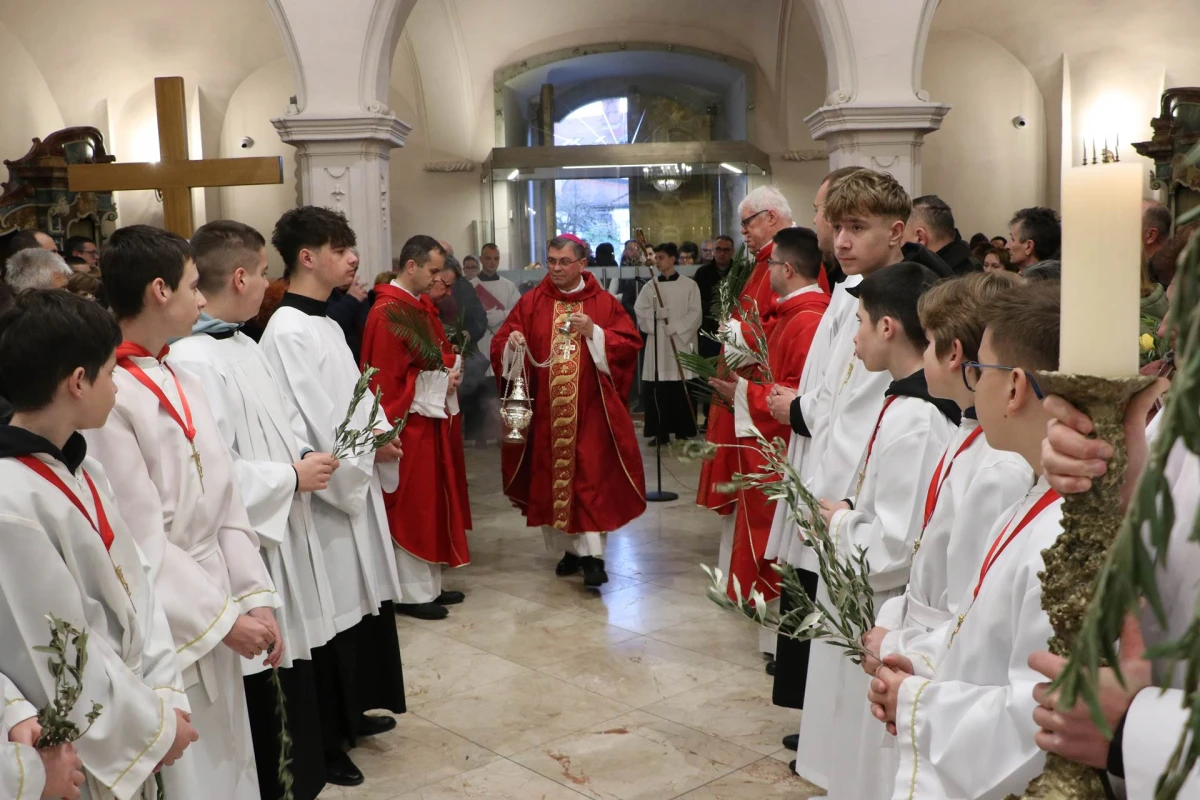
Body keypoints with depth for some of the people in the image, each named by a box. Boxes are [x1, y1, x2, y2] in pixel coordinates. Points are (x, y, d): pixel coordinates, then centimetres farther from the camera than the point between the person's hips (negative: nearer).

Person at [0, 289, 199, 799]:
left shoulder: (82, 468, 2)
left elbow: (135, 581, 3)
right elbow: (59, 658, -20)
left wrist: (164, 692, -5)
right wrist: (154, 722, -10)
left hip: (131, 713, 7)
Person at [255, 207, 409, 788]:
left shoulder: (322, 323, 11)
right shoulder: (288, 332, -19)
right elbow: (311, 426, -22)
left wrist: (380, 436, -1)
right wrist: (370, 452, -9)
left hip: (354, 486, 9)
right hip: (327, 495, -9)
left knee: (359, 603, 18)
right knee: (332, 615, 1)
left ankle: (349, 713, 35)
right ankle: (323, 743, 17)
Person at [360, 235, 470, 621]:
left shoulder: (424, 306, 12)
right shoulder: (387, 313, -17)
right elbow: (387, 379, -20)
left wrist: (452, 371, -2)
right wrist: (439, 382, -17)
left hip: (433, 419, 10)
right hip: (408, 423, -9)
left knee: (431, 504, 14)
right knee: (411, 509, -1)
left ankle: (429, 584, 24)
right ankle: (411, 593, 9)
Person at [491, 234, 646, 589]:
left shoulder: (605, 303, 2)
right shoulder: (531, 303, 5)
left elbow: (630, 344, -4)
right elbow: (500, 344, 2)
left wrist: (593, 332, -18)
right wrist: (513, 343, -21)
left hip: (590, 410, -2)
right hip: (544, 410, 2)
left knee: (590, 478, -6)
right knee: (551, 478, 7)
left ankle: (591, 554, -3)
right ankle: (570, 547, 21)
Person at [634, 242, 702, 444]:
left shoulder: (689, 285, 3)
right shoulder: (650, 286, 8)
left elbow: (695, 314, -4)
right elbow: (639, 311, 0)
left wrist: (675, 327, -13)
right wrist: (658, 314, -15)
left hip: (682, 343, -1)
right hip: (657, 345, 2)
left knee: (683, 393, 0)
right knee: (658, 392, 0)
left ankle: (683, 433, 8)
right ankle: (660, 433, 6)